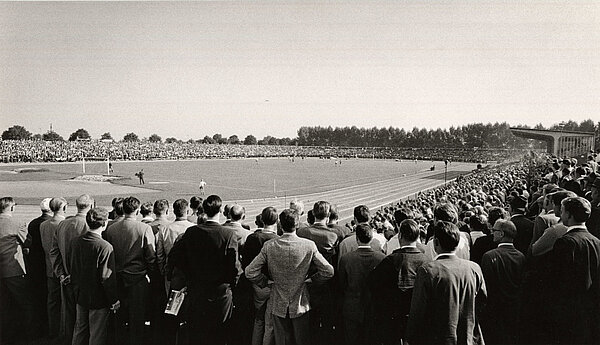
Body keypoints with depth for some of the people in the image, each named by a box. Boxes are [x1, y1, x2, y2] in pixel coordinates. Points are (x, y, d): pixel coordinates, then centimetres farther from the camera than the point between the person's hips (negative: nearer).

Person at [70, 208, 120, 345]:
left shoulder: (76, 242, -5)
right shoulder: (105, 247, -25)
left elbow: (73, 269, 9)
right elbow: (107, 278, -21)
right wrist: (114, 300, -10)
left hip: (80, 296, 6)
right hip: (98, 300, -6)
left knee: (79, 330, 23)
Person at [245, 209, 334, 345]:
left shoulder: (269, 246, -13)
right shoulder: (309, 245, -15)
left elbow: (250, 272, -11)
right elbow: (328, 271, -12)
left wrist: (265, 282, 3)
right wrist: (311, 280, 3)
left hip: (279, 304, 1)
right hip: (300, 304, -1)